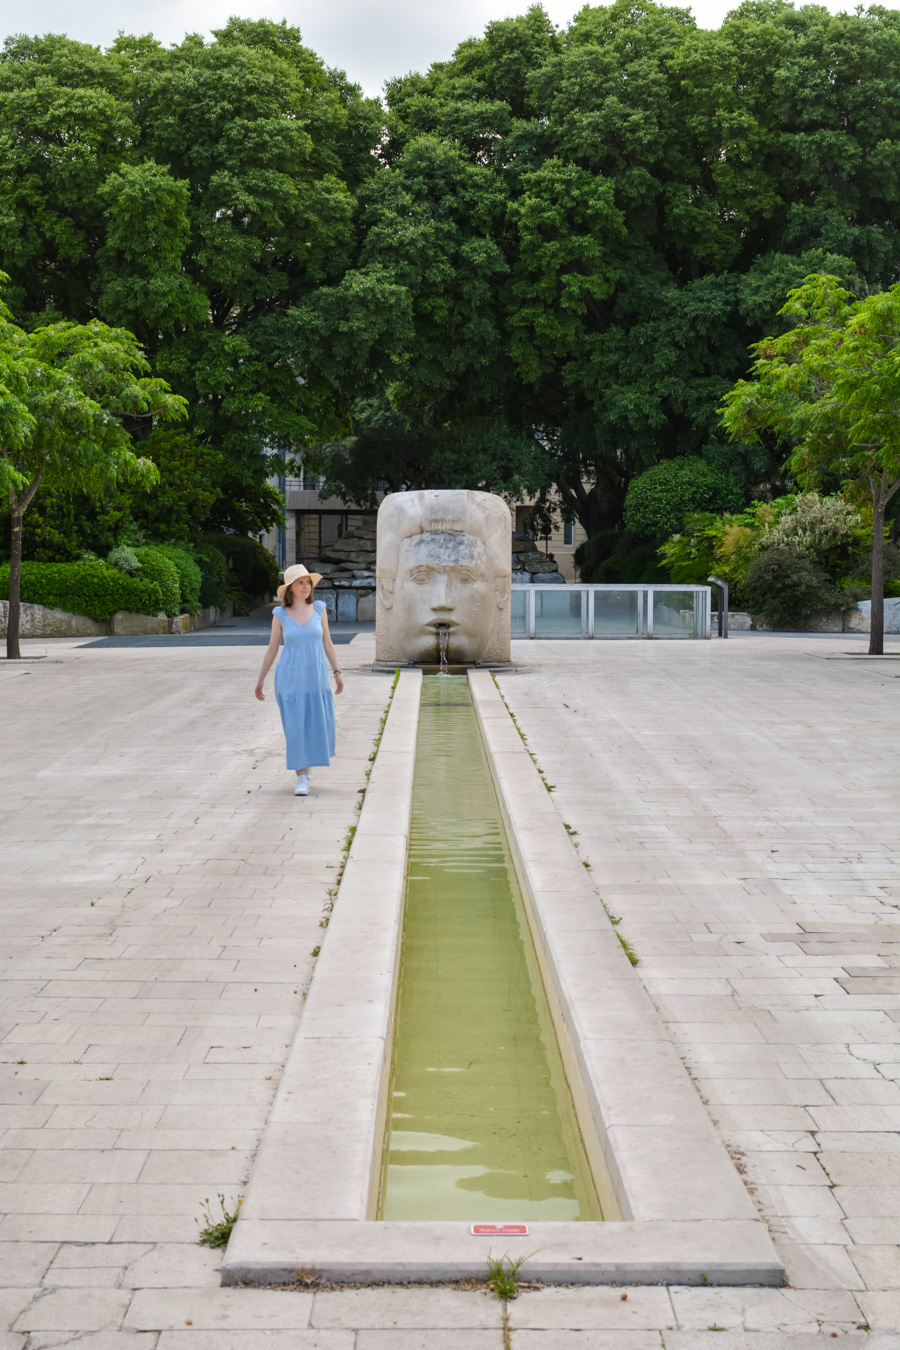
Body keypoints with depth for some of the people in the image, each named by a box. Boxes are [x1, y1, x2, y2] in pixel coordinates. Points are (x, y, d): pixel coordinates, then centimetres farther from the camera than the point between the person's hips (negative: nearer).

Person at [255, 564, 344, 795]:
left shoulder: (319, 608, 1)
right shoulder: (280, 614, -4)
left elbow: (327, 642, 7)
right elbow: (272, 649, 3)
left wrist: (337, 672, 7)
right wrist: (260, 680, 5)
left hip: (316, 676, 2)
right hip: (290, 677, -2)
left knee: (319, 724, 7)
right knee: (296, 728, -5)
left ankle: (307, 755, 38)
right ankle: (302, 779, 3)